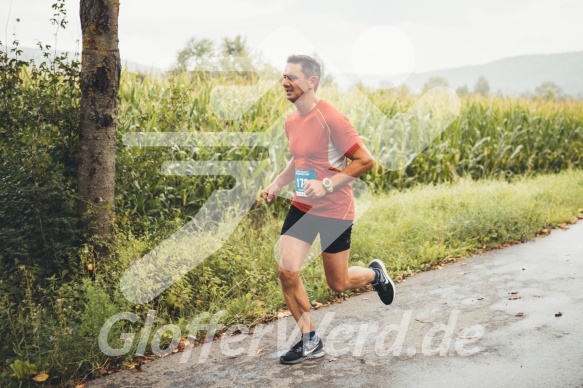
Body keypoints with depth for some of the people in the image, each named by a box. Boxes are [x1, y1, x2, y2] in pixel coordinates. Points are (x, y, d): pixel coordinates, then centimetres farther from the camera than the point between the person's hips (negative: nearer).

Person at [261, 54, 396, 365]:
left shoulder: (330, 119, -18)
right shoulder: (291, 121, 5)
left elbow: (365, 161, -17)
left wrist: (327, 185, -24)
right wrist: (276, 184, 7)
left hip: (334, 210, -6)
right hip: (301, 206, 6)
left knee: (338, 284, 6)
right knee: (287, 272, -6)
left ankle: (375, 273, 41)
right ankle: (310, 341, 12)